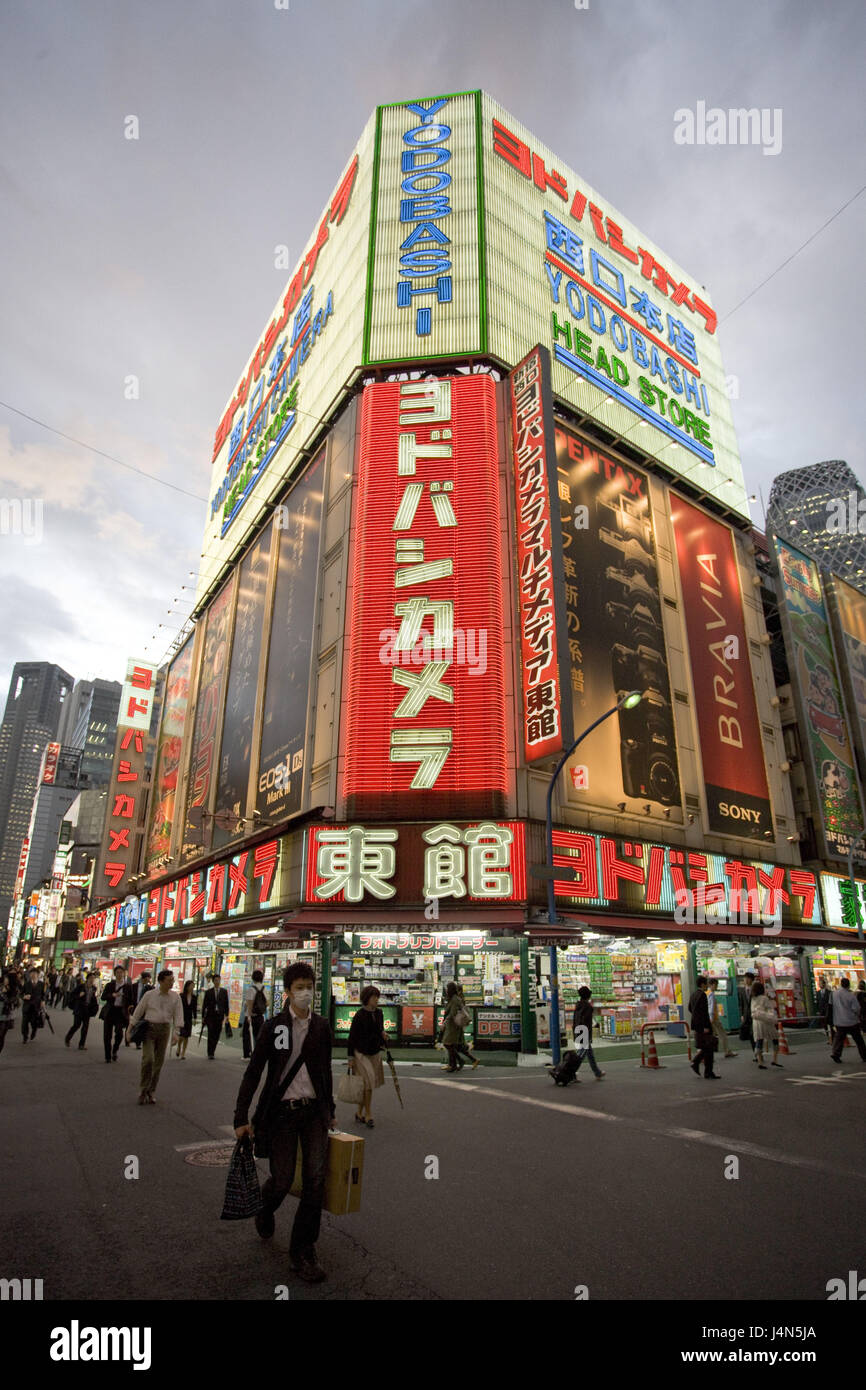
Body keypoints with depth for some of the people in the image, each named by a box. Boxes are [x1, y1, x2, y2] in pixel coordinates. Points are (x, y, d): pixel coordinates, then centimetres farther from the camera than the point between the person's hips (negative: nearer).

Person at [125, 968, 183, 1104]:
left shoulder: (175, 996, 2)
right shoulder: (149, 995, -2)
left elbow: (178, 1015, 0)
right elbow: (138, 1012, 4)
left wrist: (177, 1033, -10)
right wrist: (129, 1030, 3)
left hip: (164, 1029, 2)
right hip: (149, 1028, -2)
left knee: (159, 1062, 5)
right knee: (148, 1059, -14)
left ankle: (151, 1092, 20)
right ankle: (143, 1091, 3)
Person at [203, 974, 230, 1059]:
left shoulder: (224, 991, 7)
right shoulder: (208, 992, 3)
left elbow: (226, 1004, 8)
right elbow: (204, 1005, 5)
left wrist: (226, 1015, 1)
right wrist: (203, 1016, 2)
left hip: (219, 1016, 2)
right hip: (210, 1016, -2)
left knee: (216, 1036, 4)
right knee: (211, 1035, -7)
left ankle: (212, 1052, 18)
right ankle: (210, 1054, -2)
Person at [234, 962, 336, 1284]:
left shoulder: (321, 1026, 2)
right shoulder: (273, 1026, -6)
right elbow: (253, 1072, -4)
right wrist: (242, 1118, -6)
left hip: (314, 1111, 2)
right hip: (282, 1112, -2)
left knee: (315, 1180, -3)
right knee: (282, 1180, 3)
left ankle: (303, 1253, 13)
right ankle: (265, 1208, 40)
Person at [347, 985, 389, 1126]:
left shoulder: (379, 1013, 3)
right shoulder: (359, 1016, -14)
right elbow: (352, 1037, -11)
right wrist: (350, 1058, -12)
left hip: (375, 1053, 6)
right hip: (361, 1053, -6)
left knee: (366, 1085, 11)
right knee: (368, 1083, -11)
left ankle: (359, 1113, 25)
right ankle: (368, 1115, 0)